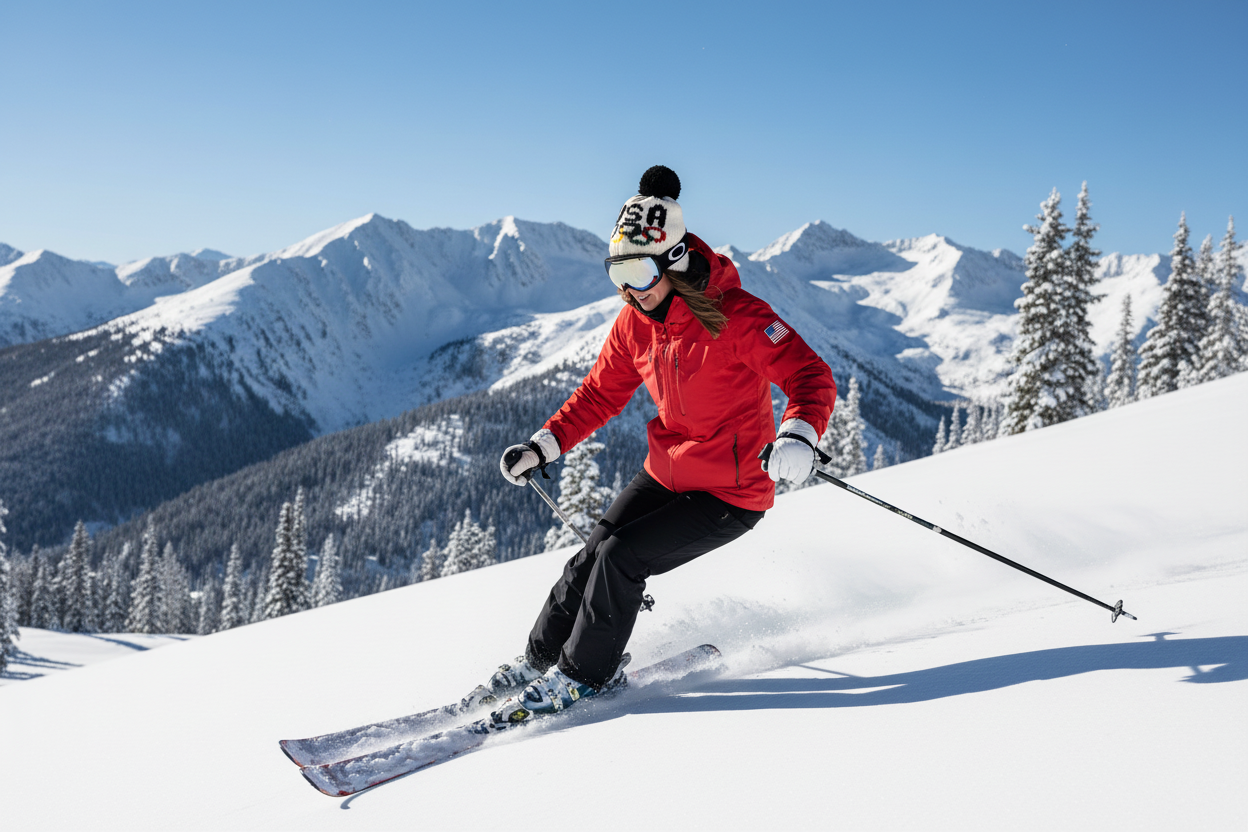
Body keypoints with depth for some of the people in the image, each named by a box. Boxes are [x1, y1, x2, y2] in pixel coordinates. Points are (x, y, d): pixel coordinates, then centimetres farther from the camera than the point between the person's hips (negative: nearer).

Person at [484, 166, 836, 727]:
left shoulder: (733, 315, -23)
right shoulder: (634, 324, -3)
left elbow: (811, 376, -25)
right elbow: (601, 394, 11)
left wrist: (799, 434, -45)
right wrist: (543, 446, 2)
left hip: (731, 493, -6)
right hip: (666, 474, 7)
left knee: (621, 557, -15)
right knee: (593, 555, 3)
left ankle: (581, 677, 6)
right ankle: (539, 658, 25)